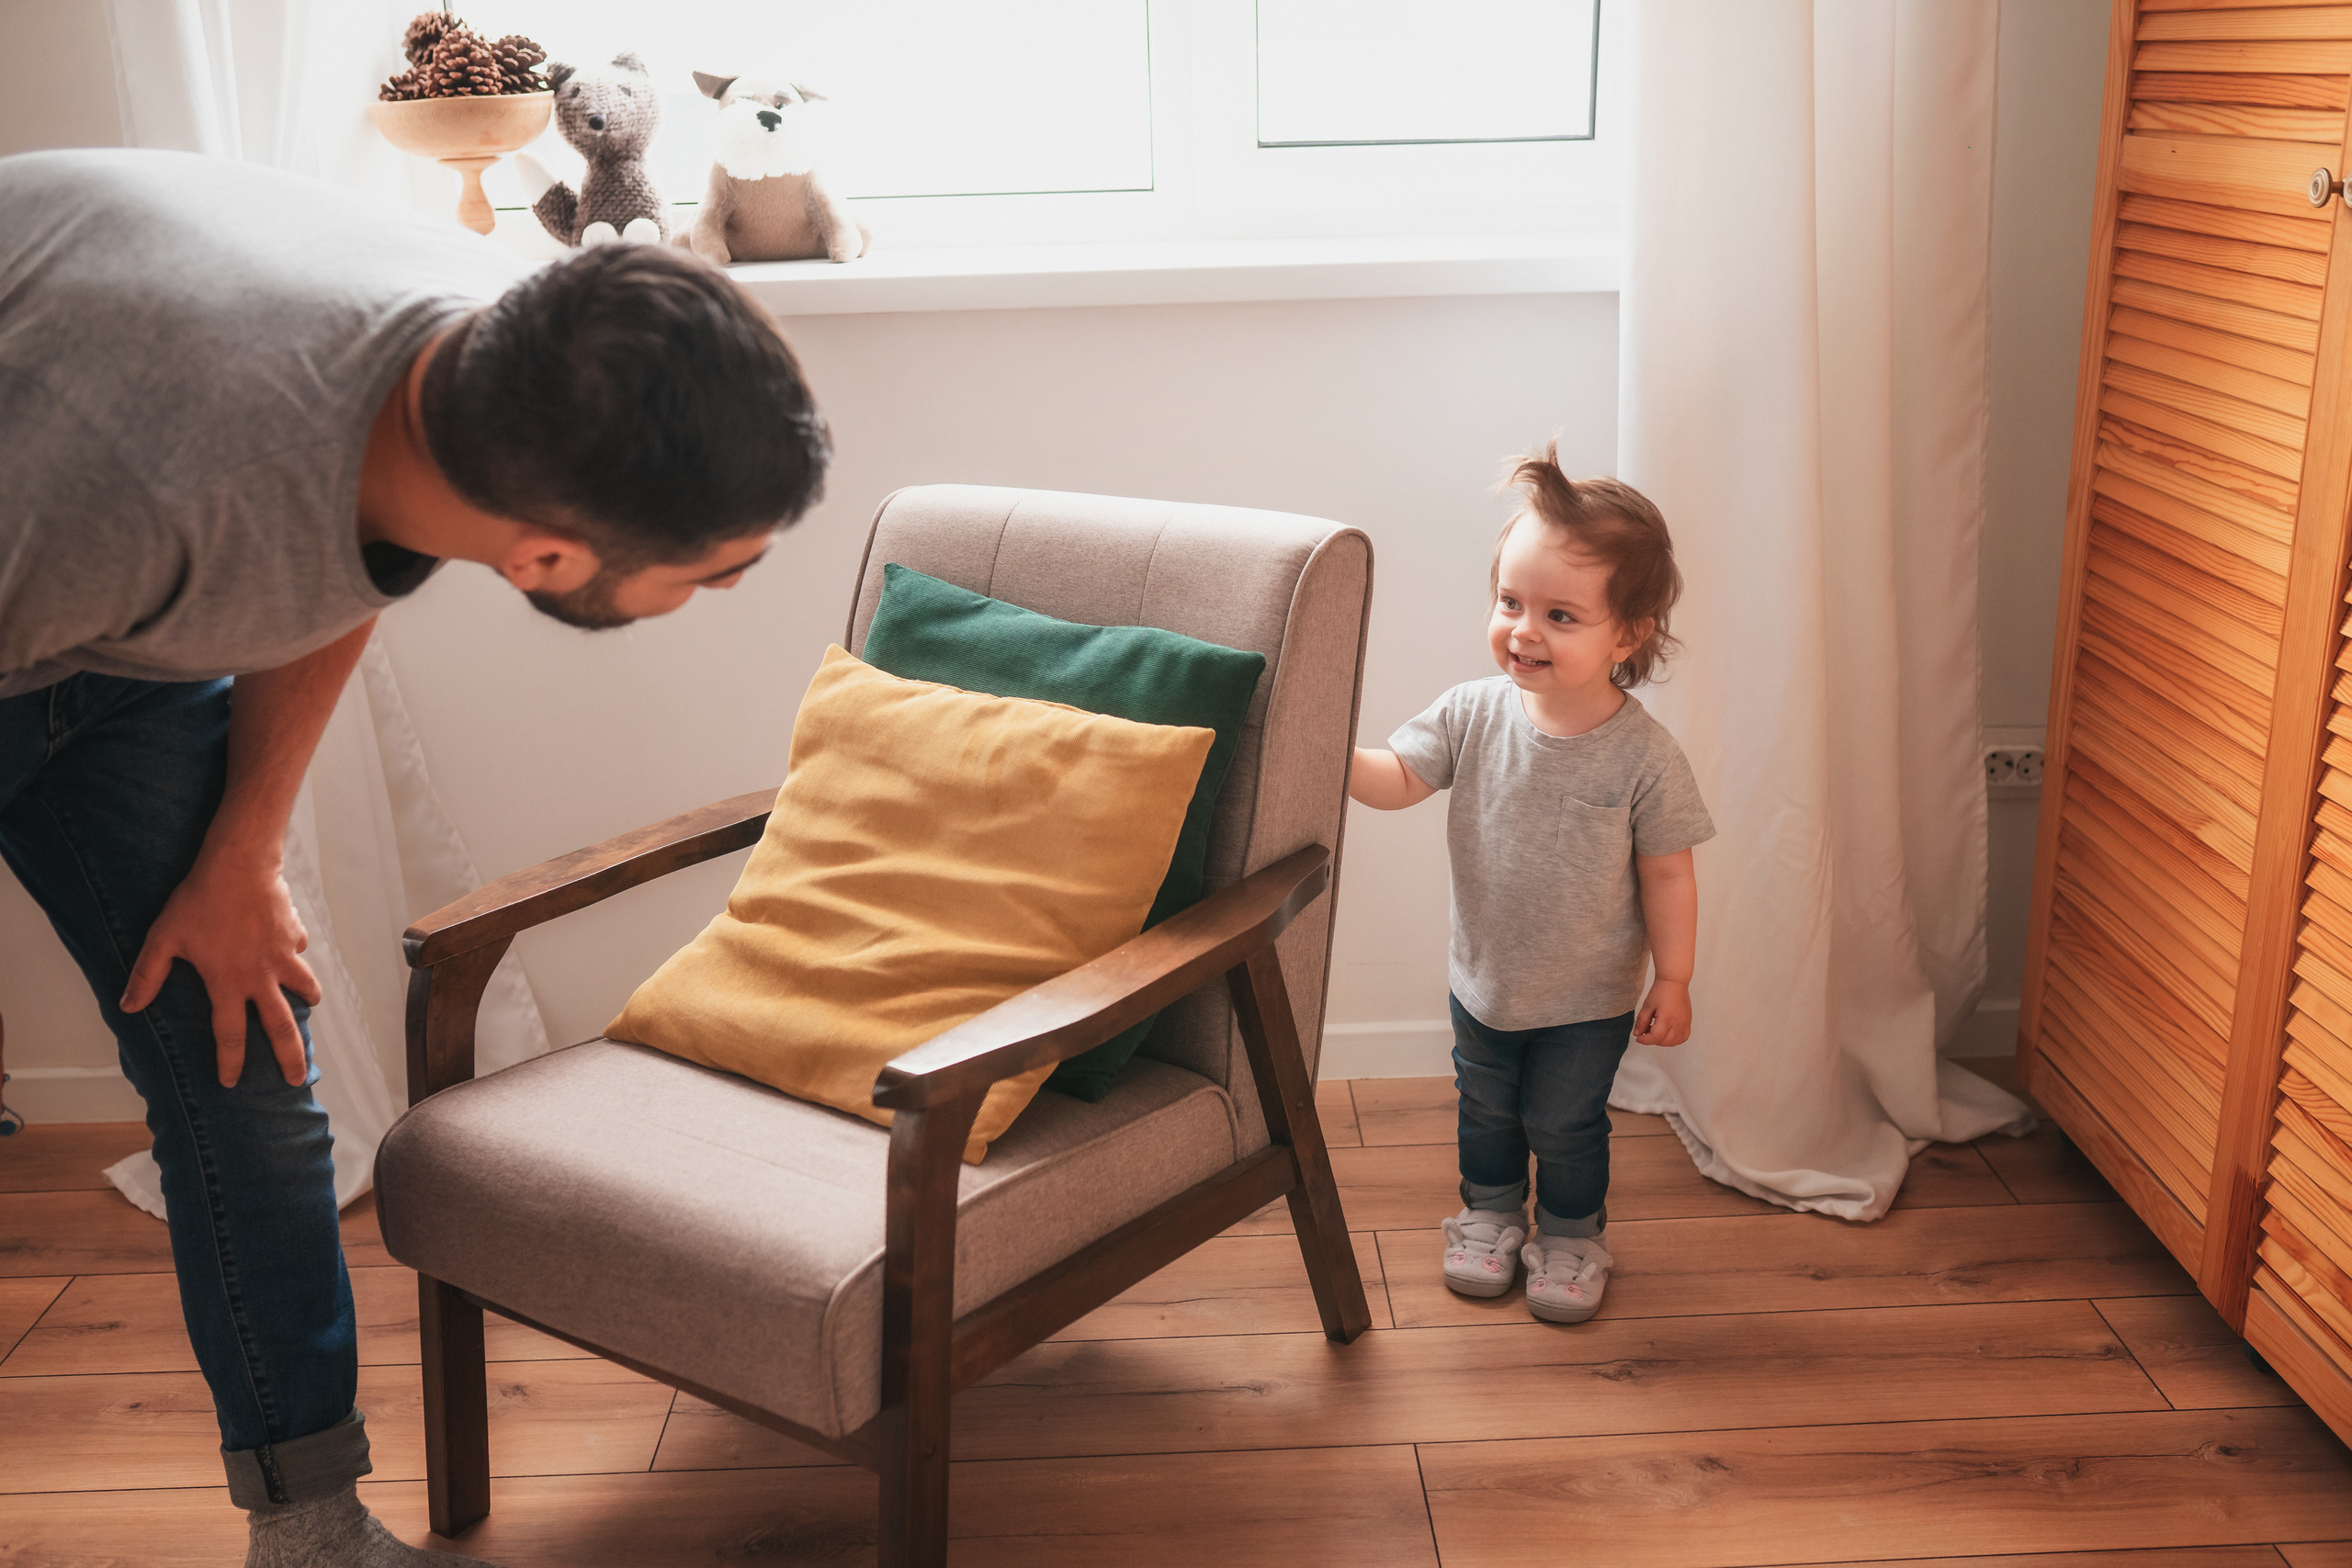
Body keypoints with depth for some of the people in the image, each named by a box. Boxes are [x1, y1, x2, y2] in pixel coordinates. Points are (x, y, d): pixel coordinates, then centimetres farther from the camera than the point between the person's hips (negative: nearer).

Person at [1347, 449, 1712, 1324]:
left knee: (1565, 1126, 15)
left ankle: (1571, 1235, 41)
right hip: (1482, 980, 4)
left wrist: (1672, 980, -7)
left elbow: (1666, 873, -14)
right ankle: (1490, 1214, 49)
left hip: (1589, 998, -3)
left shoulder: (1642, 755, -23)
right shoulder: (1474, 713, -16)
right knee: (1485, 1112, 24)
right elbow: (1396, 780, -15)